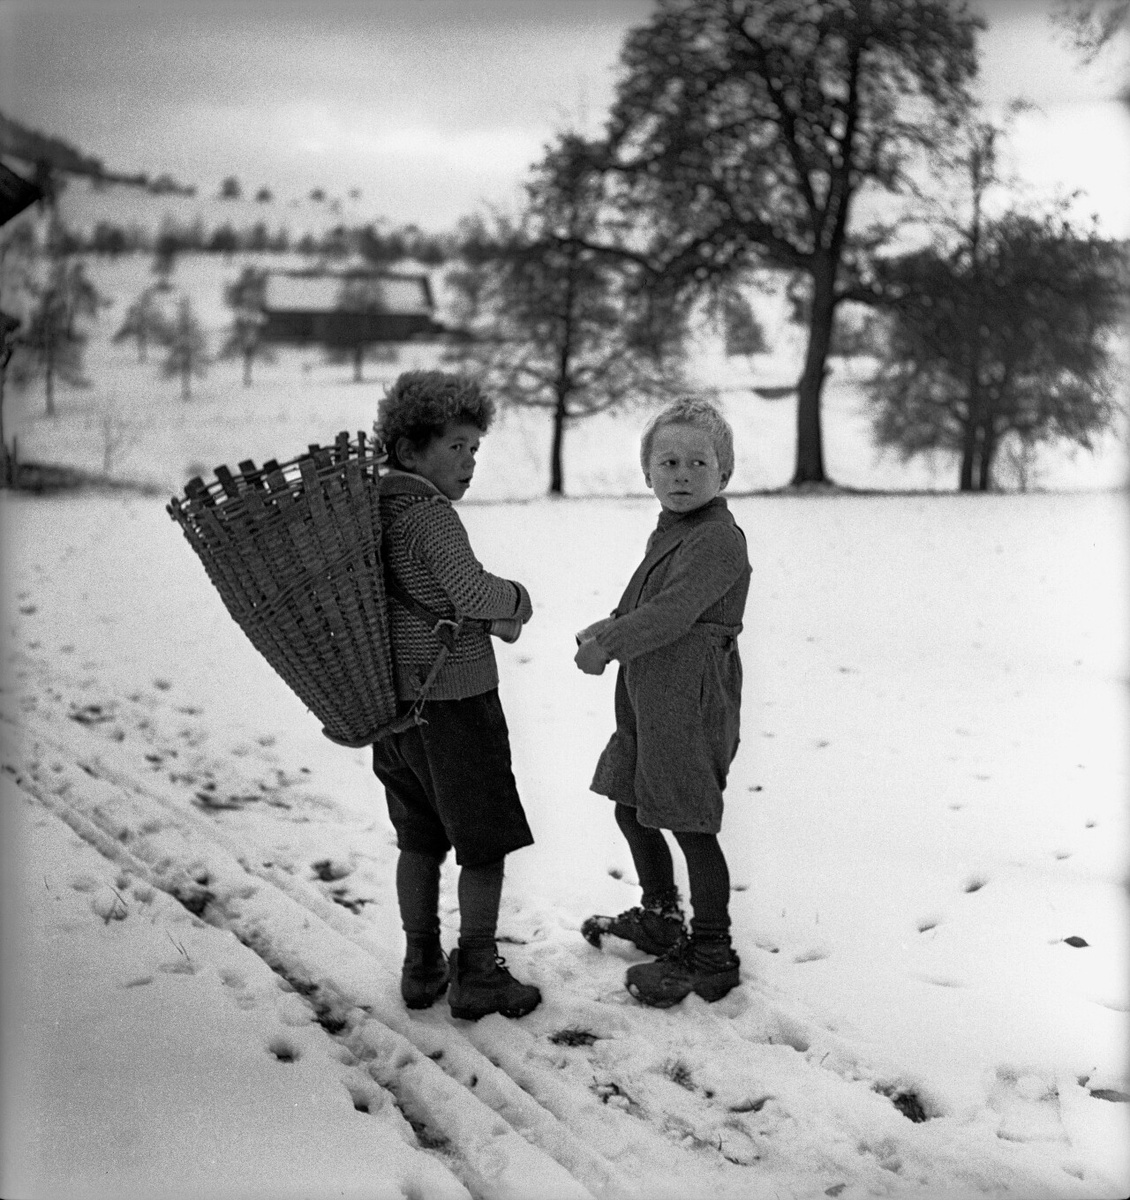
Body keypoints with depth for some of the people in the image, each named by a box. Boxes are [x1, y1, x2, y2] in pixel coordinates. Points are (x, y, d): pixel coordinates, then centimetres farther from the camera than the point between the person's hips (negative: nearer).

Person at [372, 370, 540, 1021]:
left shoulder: (372, 510, 8)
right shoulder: (429, 514, -18)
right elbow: (471, 589, -31)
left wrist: (488, 618, 13)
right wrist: (516, 598, -11)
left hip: (394, 700, 8)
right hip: (456, 704, -8)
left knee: (420, 840, 18)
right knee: (486, 845, 7)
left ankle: (422, 967, 27)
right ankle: (477, 976, 15)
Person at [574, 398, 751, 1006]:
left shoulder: (718, 539, -17)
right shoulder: (667, 532, 14)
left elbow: (672, 613, -25)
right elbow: (638, 604, 21)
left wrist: (607, 645, -17)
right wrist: (605, 629, 2)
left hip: (691, 704, -10)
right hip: (646, 699, 10)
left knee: (691, 826, -2)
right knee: (631, 808, 20)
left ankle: (711, 956, 12)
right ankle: (659, 918, 40)